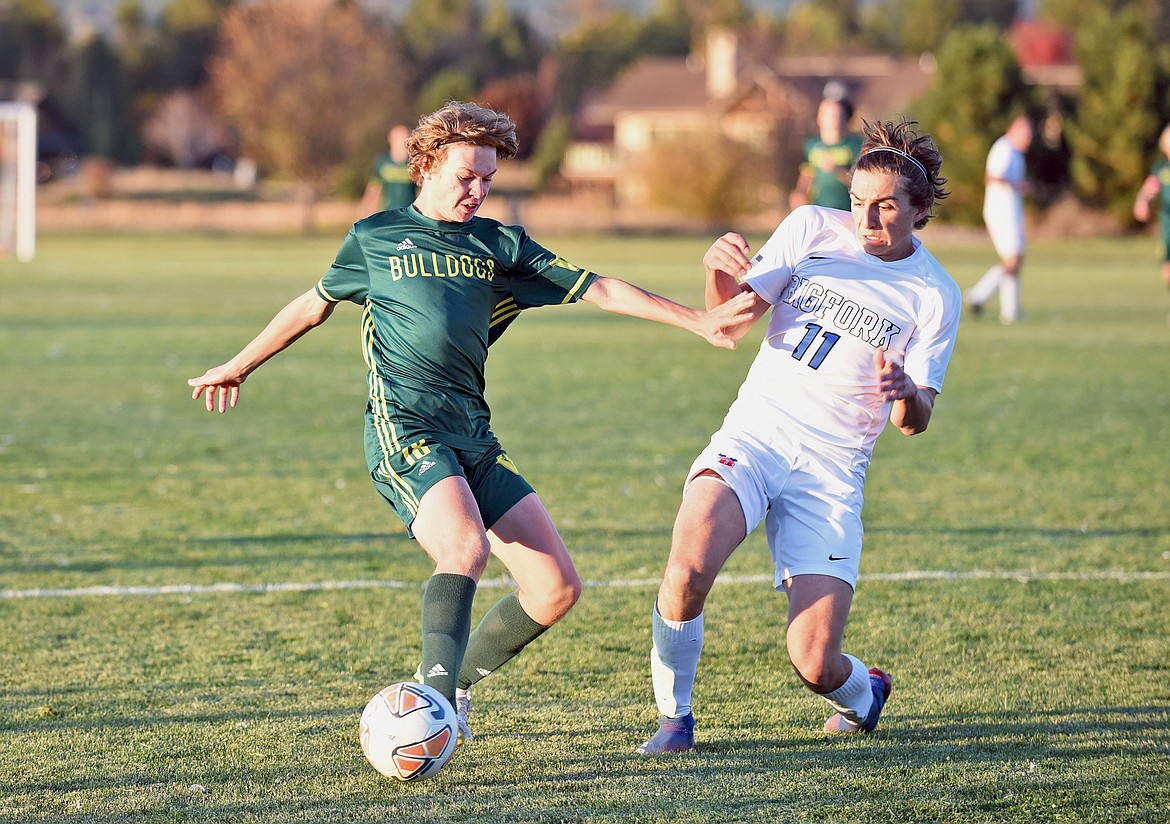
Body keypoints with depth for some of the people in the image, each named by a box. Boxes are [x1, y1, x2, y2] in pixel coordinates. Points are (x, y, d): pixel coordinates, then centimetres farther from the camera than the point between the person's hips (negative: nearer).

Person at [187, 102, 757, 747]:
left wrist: (698, 320, 4)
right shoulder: (376, 236, 9)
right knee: (466, 546, -33)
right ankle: (435, 696, -32)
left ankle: (454, 685, 14)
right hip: (404, 430, -5)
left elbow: (597, 289, 12)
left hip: (474, 439, 5)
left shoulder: (500, 246, 16)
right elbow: (315, 305, 23)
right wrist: (238, 367, 30)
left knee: (557, 586, -4)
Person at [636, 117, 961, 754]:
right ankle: (674, 717, -5)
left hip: (832, 470, 0)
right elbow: (732, 322, 1)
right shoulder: (812, 228, 2)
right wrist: (720, 277, -22)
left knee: (814, 663, -10)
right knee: (685, 575, -29)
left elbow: (915, 421, 0)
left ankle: (863, 693, 28)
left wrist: (906, 391, -24)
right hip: (753, 436, 1)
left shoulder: (935, 296, 0)